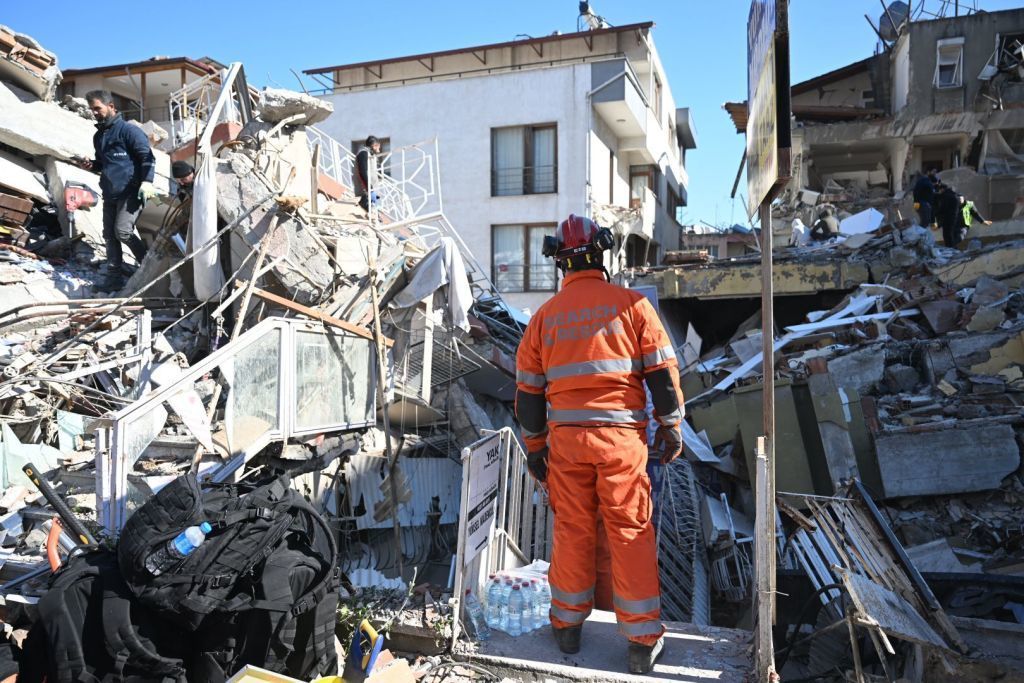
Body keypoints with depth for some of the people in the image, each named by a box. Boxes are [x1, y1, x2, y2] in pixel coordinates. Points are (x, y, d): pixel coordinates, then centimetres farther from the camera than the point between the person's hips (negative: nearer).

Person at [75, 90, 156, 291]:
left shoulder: (128, 130, -6)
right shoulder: (98, 136, 20)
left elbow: (147, 157, -12)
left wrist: (147, 181, -24)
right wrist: (91, 165, 9)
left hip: (130, 192, -8)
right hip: (109, 193, 8)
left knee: (123, 231, -16)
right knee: (109, 235, 6)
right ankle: (115, 274, 13)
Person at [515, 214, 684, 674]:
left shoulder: (545, 316, 5)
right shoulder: (631, 303, -2)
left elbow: (528, 388, 8)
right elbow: (663, 371, -2)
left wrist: (534, 446, 16)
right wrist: (671, 426, 8)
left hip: (566, 438, 2)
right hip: (622, 437, -2)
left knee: (572, 531, 14)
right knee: (631, 533, 7)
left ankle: (567, 626, 29)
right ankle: (642, 641, 16)